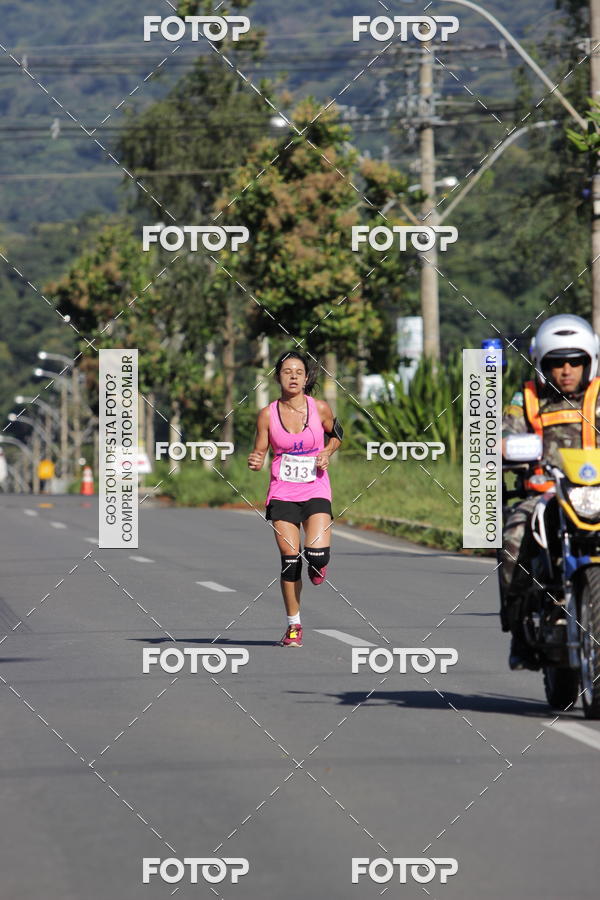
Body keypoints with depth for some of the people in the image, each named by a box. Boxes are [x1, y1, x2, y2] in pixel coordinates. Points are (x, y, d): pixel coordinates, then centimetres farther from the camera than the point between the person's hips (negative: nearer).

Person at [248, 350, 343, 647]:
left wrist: (327, 452, -4)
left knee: (318, 555, -18)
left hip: (316, 491, 0)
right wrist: (255, 462, -19)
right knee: (290, 558, -4)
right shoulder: (268, 414, -3)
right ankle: (293, 624, 10)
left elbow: (335, 434, 15)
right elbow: (259, 452, 3)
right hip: (282, 492, 0)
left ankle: (317, 568, 22)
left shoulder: (320, 408, -2)